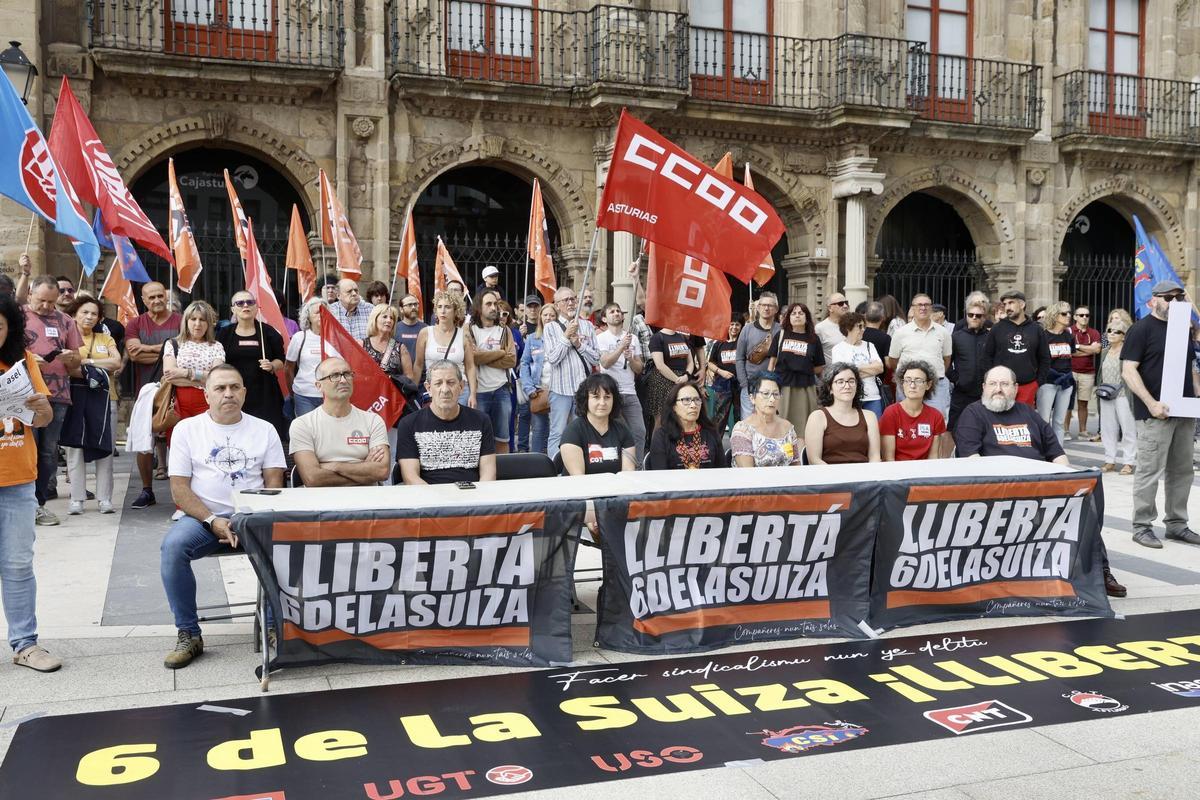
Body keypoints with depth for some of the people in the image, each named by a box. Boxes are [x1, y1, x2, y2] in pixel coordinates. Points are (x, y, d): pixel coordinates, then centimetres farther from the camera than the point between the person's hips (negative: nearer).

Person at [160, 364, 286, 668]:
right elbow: (179, 489, 1)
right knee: (172, 546, -31)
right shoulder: (187, 429, 8)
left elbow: (273, 483, 4)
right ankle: (188, 634, -17)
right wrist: (213, 521, -14)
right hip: (202, 516, 0)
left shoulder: (264, 429, 10)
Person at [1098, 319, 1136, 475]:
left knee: (1128, 428, -2)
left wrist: (1117, 387, -16)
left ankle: (1129, 462, 3)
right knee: (1107, 428, 10)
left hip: (1123, 395, -7)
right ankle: (1110, 460, 19)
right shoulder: (1105, 352, 15)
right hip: (1106, 396, 7)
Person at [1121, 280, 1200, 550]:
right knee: (1150, 471, -4)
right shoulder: (1142, 329, -6)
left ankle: (1176, 523, 21)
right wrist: (1151, 403, -19)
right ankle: (1142, 526, 5)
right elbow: (1128, 370, -12)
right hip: (1156, 414, -7)